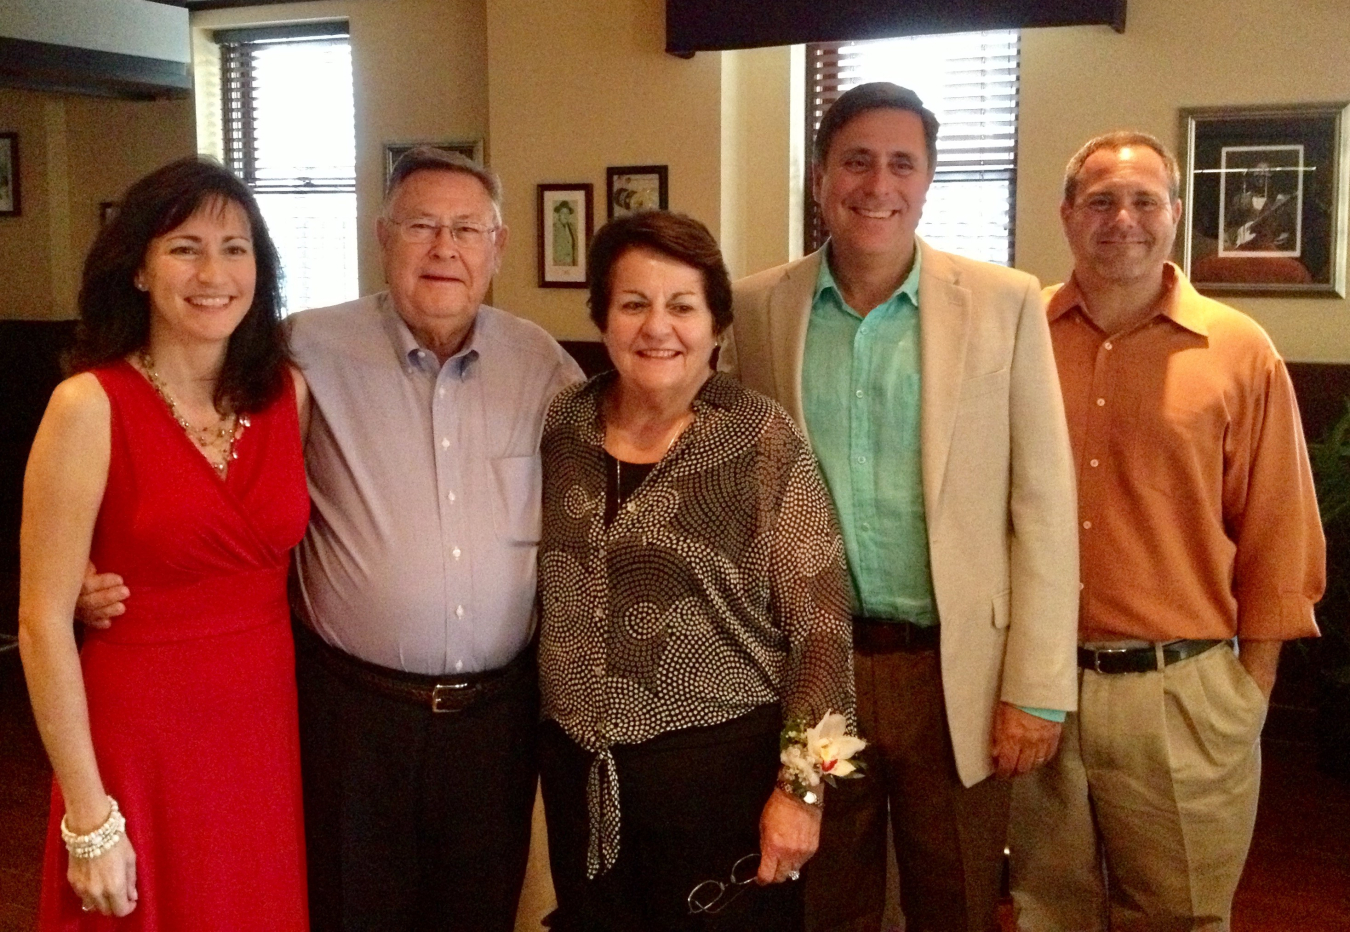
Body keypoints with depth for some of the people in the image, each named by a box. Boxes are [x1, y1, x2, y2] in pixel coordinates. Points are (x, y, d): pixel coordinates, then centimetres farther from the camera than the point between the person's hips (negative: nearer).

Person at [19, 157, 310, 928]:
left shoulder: (289, 393, 0)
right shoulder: (90, 406, -13)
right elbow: (44, 623, -13)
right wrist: (89, 817, -13)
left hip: (272, 727, 4)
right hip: (143, 739, -4)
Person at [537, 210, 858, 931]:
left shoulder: (765, 441, -10)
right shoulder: (562, 426, 2)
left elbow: (820, 626, -10)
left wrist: (800, 788, -12)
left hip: (725, 770, -4)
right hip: (580, 769, 4)